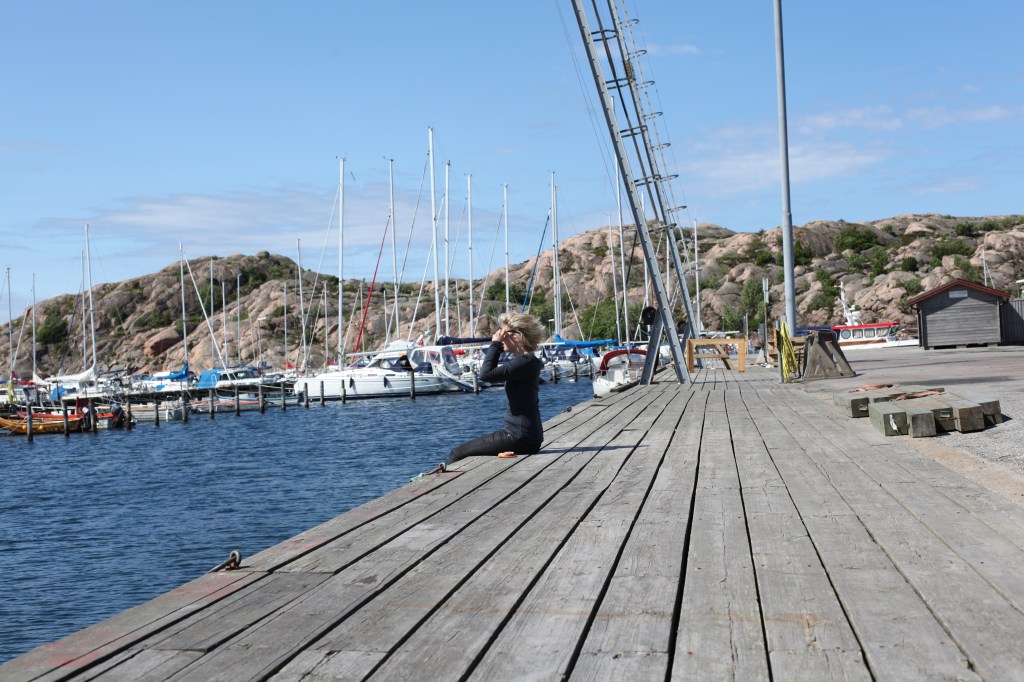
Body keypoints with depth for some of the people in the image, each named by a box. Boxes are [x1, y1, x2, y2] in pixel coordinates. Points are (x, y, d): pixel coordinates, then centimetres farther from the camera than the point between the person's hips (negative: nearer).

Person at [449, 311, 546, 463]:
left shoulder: (525, 362, -17)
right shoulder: (529, 361, 14)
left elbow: (485, 374, -23)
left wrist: (495, 344, -14)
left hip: (520, 438, -11)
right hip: (525, 435, 11)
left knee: (457, 454, -6)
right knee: (462, 451, 22)